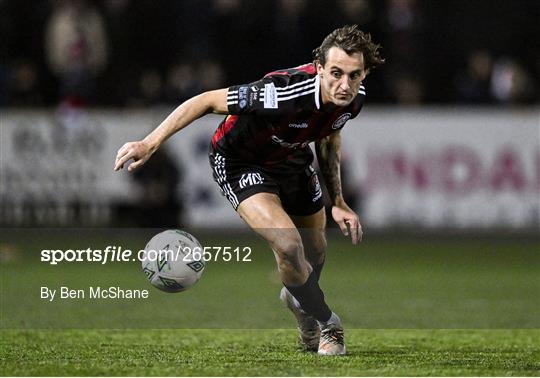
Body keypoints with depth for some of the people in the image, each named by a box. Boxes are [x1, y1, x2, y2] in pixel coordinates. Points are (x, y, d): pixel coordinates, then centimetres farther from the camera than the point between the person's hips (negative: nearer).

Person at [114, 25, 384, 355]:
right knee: (288, 245, -26)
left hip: (292, 159, 7)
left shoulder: (355, 97, -17)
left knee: (315, 253, 19)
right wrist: (151, 143, -34)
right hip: (241, 161, -7)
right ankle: (328, 326, 0)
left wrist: (338, 202, 5)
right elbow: (206, 101, -31)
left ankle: (298, 299, 56)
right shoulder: (283, 93, -40)